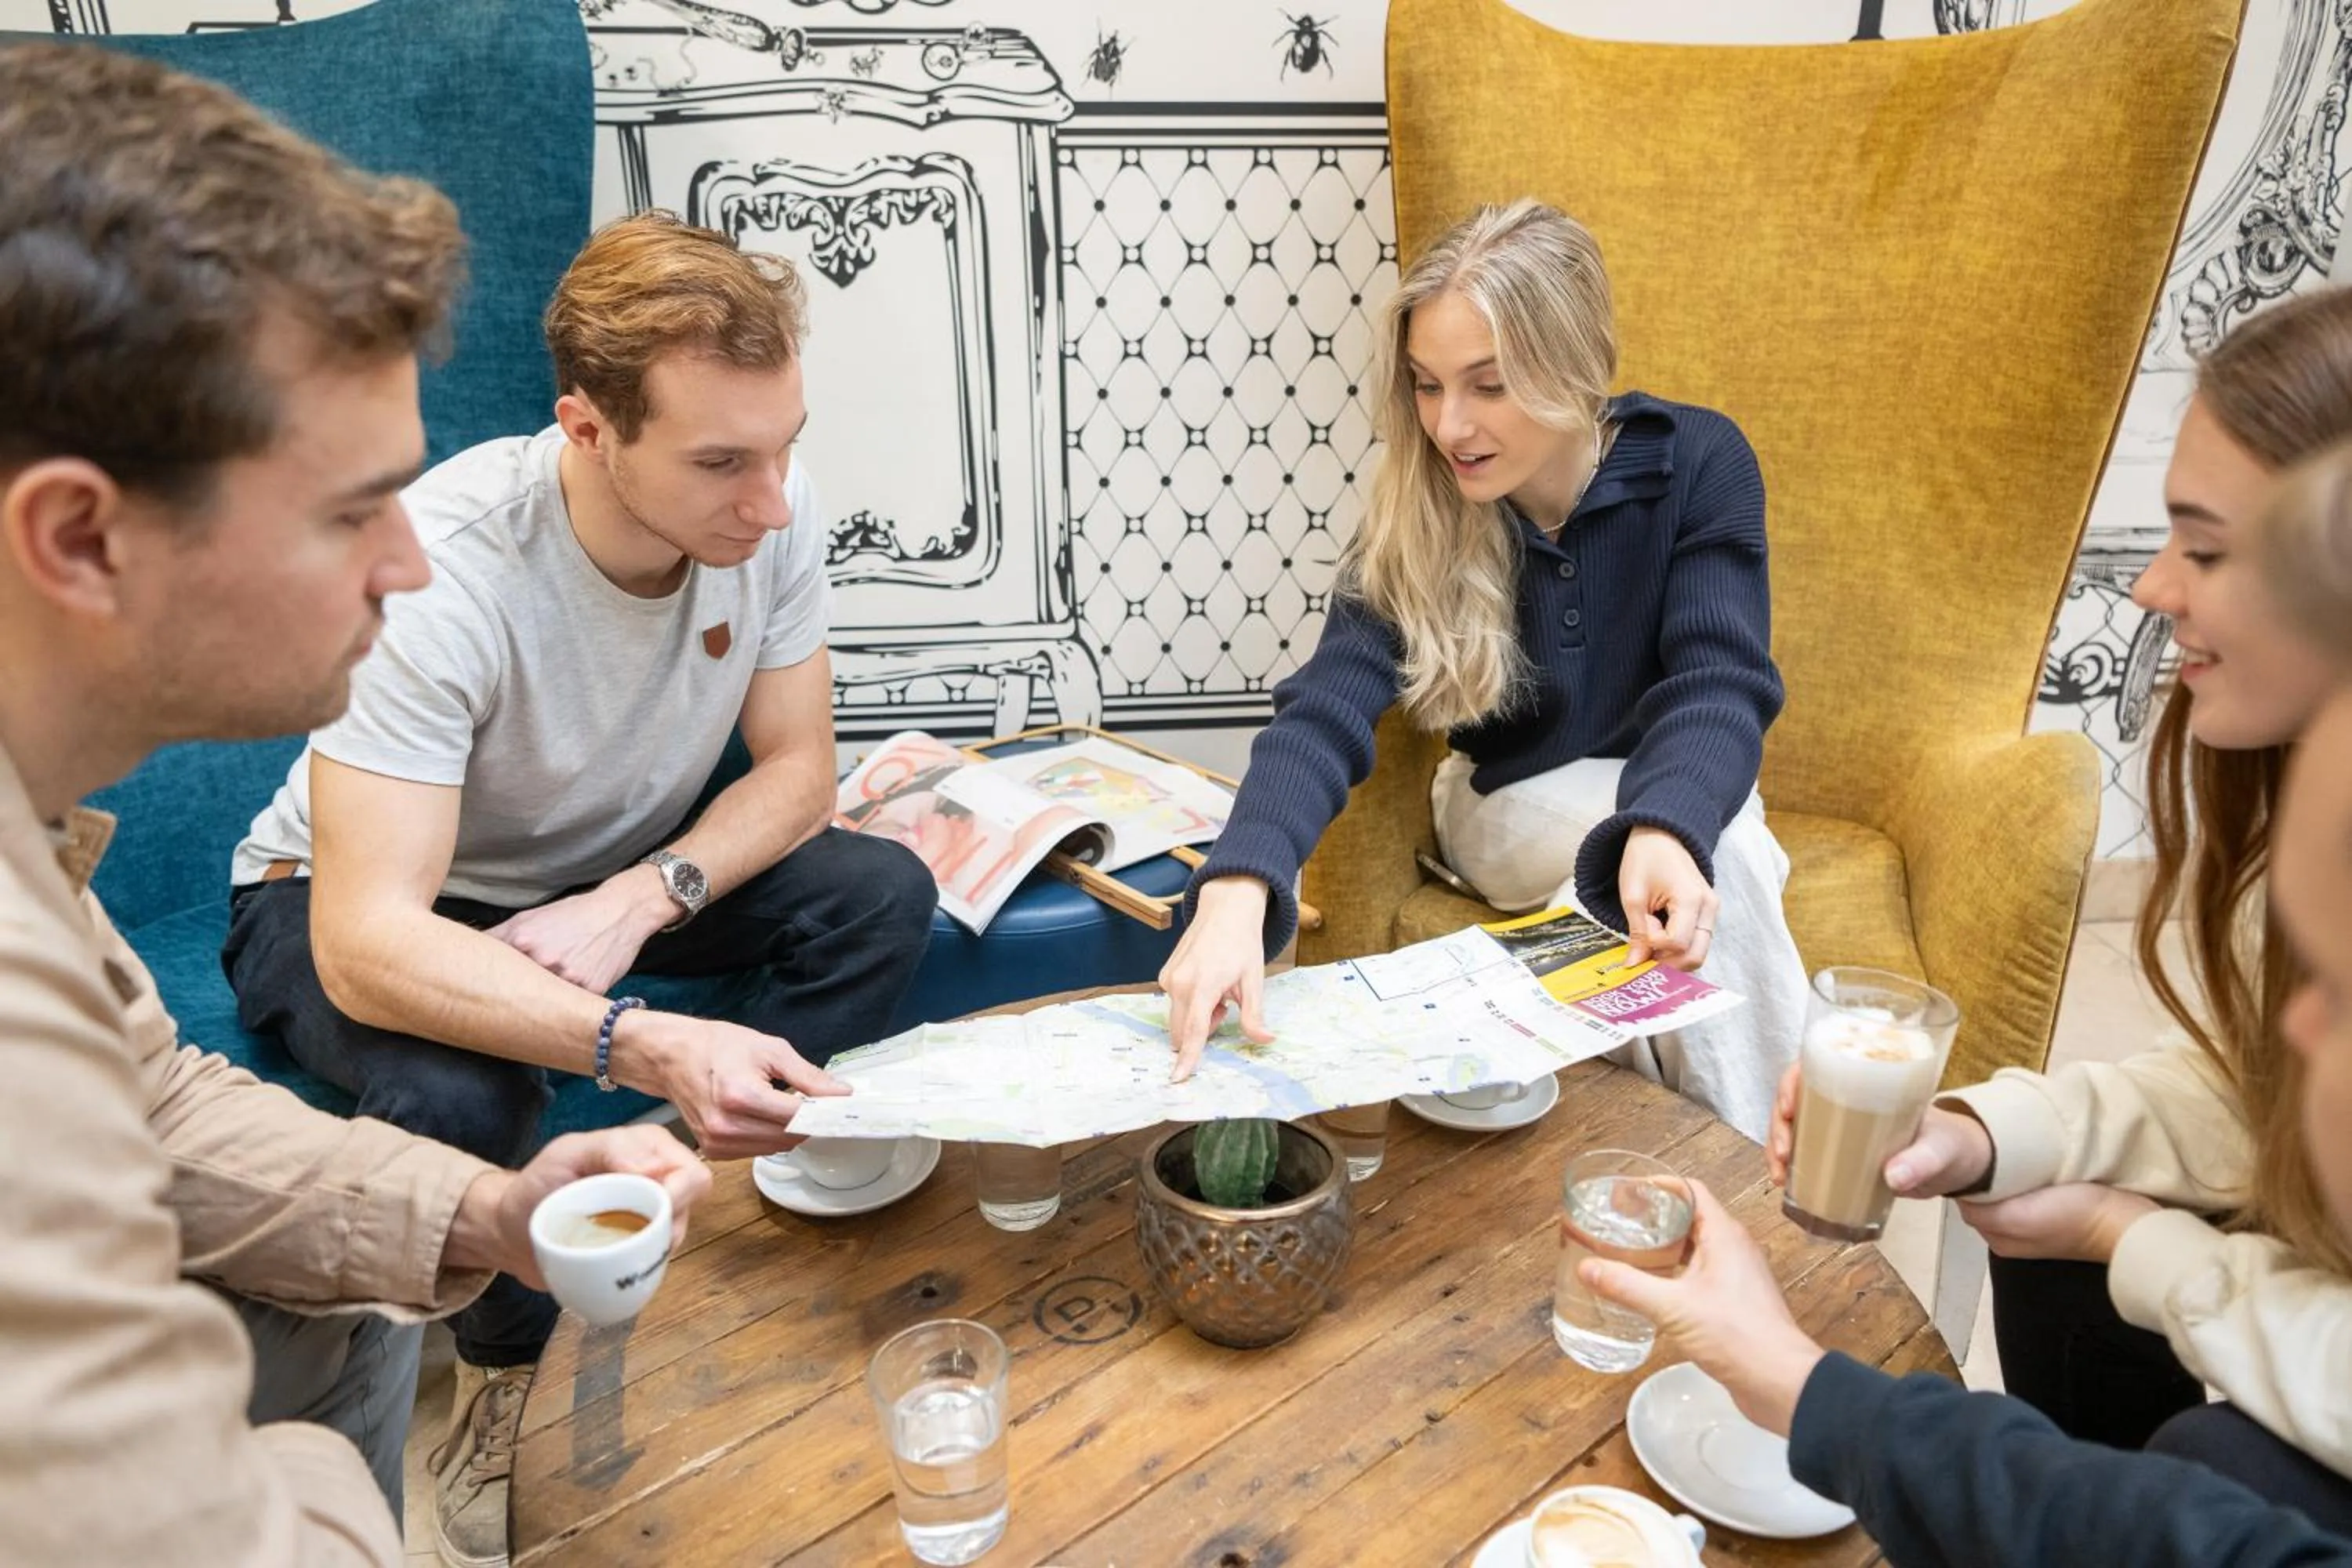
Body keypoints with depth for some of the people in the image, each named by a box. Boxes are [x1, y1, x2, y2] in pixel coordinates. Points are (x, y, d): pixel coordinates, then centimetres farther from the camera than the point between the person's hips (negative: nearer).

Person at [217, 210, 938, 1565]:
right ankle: (513, 1372, -2)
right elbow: (366, 949, -39)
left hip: (615, 875, 5)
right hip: (356, 900, -4)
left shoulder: (771, 510, -21)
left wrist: (641, 900, -29)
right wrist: (649, 1046, -52)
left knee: (882, 895, -18)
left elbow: (798, 769, -11)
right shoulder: (443, 568, -35)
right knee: (456, 1086, -35)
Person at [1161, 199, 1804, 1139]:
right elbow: (1329, 705, -30)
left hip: (1675, 793, 1)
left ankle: (1753, 1160, -17)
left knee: (1702, 851, -35)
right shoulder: (1416, 514, -17)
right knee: (1718, 850, -32)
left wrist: (1665, 830, -50)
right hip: (1512, 806, 0)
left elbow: (1717, 683, -26)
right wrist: (1237, 886, -49)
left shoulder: (1696, 463, -17)